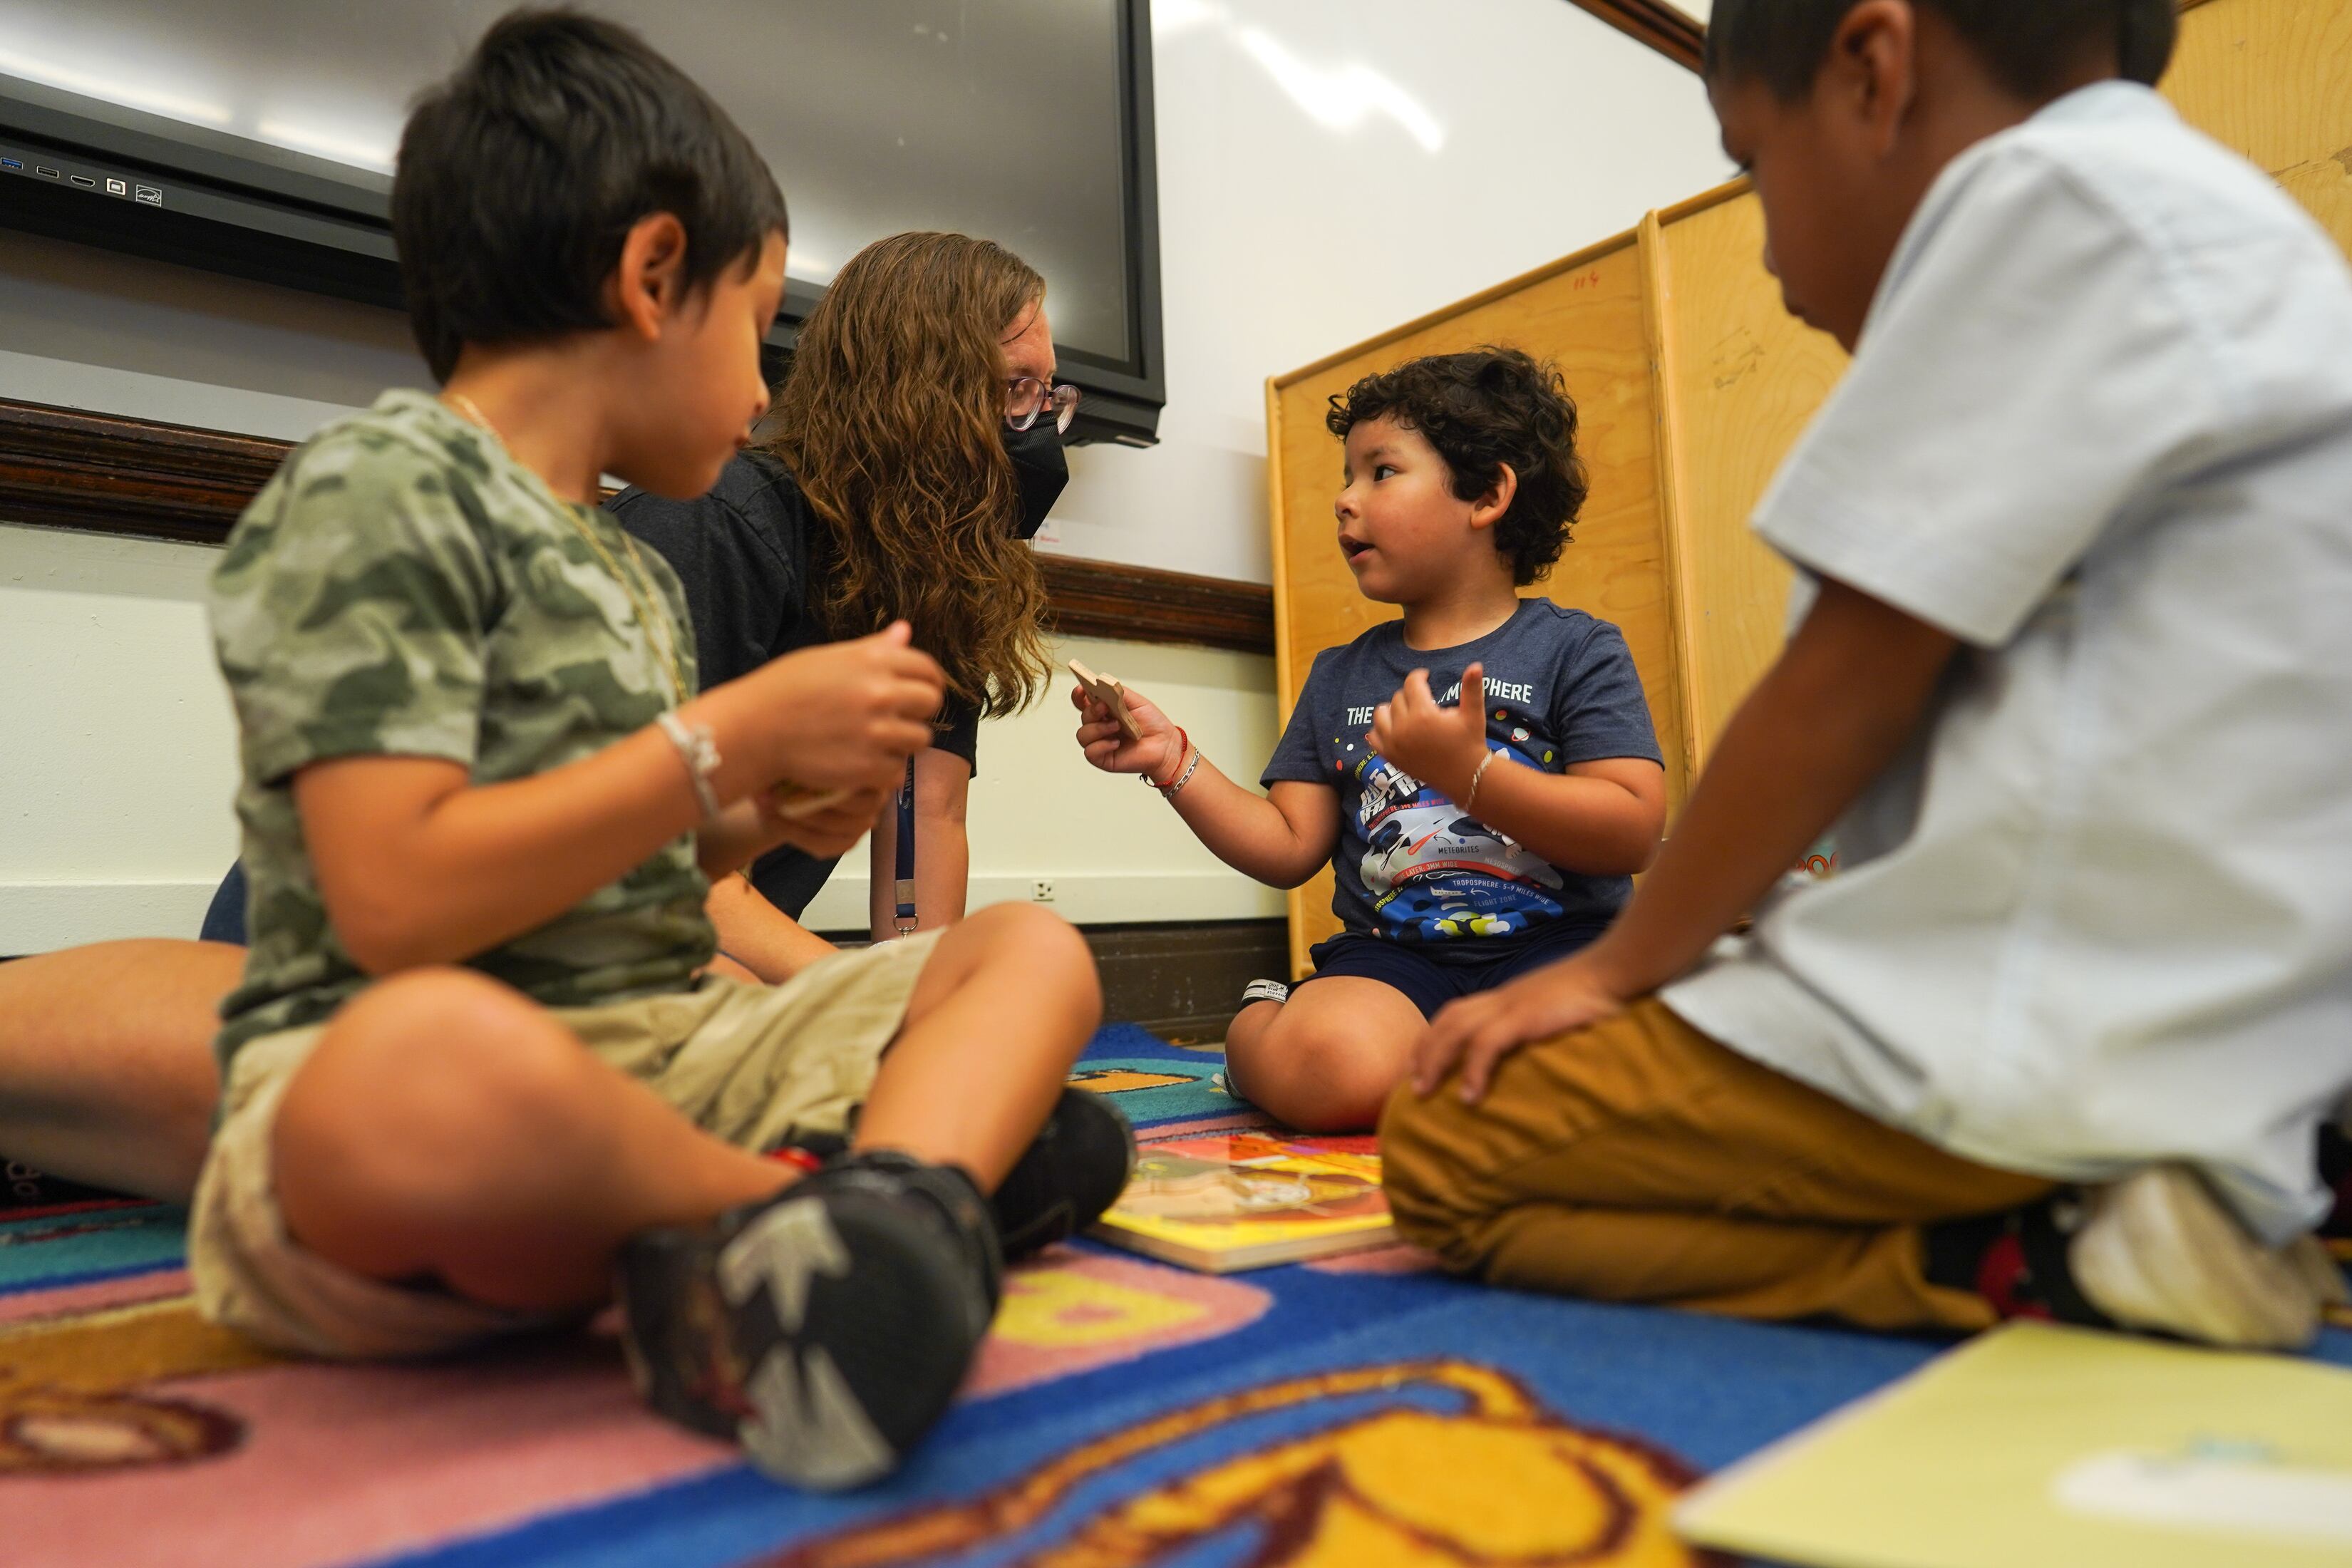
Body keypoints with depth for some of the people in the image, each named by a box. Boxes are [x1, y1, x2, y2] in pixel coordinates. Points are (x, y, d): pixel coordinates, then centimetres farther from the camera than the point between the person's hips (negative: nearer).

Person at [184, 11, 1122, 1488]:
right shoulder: (373, 493, -6)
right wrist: (739, 737, -13)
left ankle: (890, 1204, -34)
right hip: (391, 1062, -8)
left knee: (1034, 950, -1)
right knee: (435, 1057, -43)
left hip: (663, 1053, 9)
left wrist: (769, 825, 6)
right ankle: (939, 1158, -19)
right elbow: (396, 903, -18)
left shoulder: (640, 575, 19)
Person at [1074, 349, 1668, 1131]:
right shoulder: (1340, 676, 18)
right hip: (1394, 954, 2)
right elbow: (1290, 848, 12)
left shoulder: (1577, 648, 4)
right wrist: (1171, 759, 1)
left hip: (1558, 943, -1)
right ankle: (1258, 1023, 4)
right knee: (1330, 1067, -32)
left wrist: (1468, 773, -19)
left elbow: (1634, 832, -8)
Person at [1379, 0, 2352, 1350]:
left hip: (2069, 1040, -10)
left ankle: (2037, 1254, -9)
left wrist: (1622, 966, -2)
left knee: (1445, 1155, -4)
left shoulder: (2055, 186, -11)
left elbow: (1852, 680, -14)